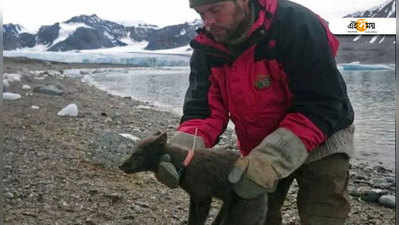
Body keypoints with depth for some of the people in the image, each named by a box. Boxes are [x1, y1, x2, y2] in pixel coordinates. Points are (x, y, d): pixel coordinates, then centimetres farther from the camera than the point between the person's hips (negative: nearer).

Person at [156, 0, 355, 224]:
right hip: (258, 149, 5)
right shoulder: (206, 48, -10)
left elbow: (323, 105, -30)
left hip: (320, 140, -4)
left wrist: (272, 159, -40)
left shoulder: (296, 24, -27)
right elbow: (203, 109, -13)